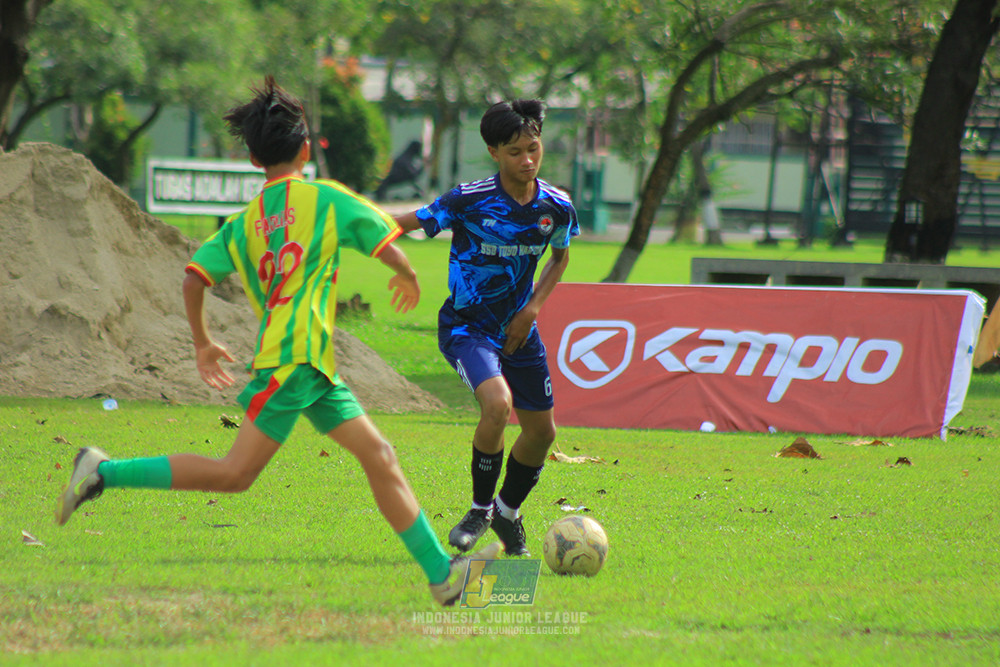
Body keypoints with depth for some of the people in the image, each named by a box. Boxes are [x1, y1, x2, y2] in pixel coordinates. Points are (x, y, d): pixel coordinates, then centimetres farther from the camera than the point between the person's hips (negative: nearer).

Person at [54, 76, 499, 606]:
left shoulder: (243, 223, 14)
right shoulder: (326, 199, -1)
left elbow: (194, 278, 7)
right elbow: (389, 247, -1)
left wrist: (202, 342, 20)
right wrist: (408, 280, 21)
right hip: (295, 357, -8)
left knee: (378, 456, 5)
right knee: (235, 473, -12)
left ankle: (441, 572, 3)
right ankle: (104, 472, -13)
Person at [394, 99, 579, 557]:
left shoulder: (557, 207, -6)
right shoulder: (469, 201, -20)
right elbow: (406, 224, -13)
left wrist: (531, 309, 1)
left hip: (518, 330, 6)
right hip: (466, 326, -6)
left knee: (541, 431, 10)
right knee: (497, 404, -29)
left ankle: (508, 514, 38)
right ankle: (480, 509, -7)